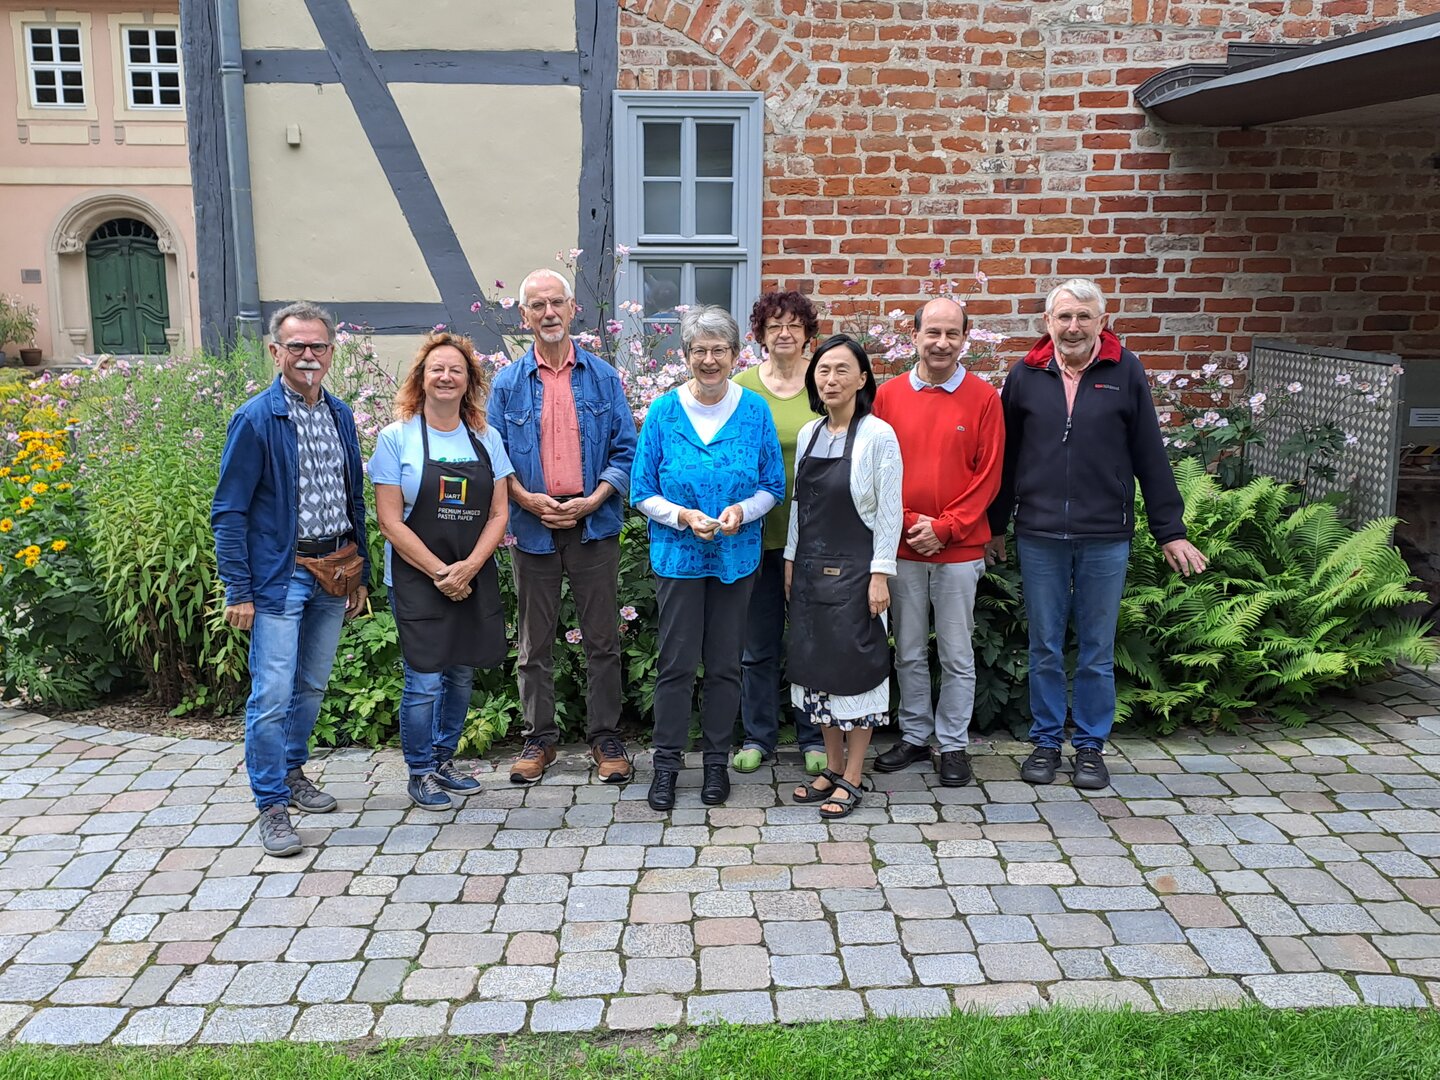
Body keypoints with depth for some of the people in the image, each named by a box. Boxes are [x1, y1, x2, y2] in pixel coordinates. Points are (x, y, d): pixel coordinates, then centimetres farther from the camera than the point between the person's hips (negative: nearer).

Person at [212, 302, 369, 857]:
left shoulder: (340, 415, 8)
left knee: (312, 685, 17)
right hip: (279, 576, -6)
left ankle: (292, 770, 36)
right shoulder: (255, 419, -9)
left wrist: (360, 574, 14)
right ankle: (272, 805, 6)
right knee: (272, 695, -5)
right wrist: (238, 591, -13)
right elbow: (229, 512, -9)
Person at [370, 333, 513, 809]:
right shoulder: (397, 438, -4)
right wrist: (440, 572, -13)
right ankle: (420, 774, 13)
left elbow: (499, 514, 4)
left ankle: (444, 760, 28)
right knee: (425, 680, -4)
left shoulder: (487, 439, 6)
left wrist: (468, 568, -10)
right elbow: (390, 521, -8)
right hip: (417, 580, -4)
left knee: (462, 674, 11)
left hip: (475, 580, 4)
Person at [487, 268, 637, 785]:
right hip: (532, 525, 1)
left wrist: (594, 499, -12)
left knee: (603, 639, 5)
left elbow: (625, 450, 2)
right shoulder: (508, 383, 5)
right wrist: (529, 500, -12)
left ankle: (606, 737, 17)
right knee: (535, 642, 9)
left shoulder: (603, 378, 4)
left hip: (594, 523, 0)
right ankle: (539, 738, 22)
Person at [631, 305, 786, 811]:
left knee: (725, 663, 9)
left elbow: (773, 486, 5)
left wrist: (744, 510, -15)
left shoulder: (755, 410, 0)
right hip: (678, 555, -1)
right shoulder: (664, 411, -3)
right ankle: (666, 762, 17)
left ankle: (716, 760, 25)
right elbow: (643, 491, 0)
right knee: (676, 662, 2)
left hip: (736, 555, 1)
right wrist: (683, 516, -17)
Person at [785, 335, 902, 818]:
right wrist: (791, 559, 12)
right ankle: (833, 767, 24)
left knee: (855, 667, 0)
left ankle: (852, 778, 12)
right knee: (816, 665, 11)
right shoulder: (808, 434, 8)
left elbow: (889, 512, -11)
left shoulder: (878, 435, -10)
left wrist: (880, 575, -15)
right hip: (811, 566, 6)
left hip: (854, 568, -6)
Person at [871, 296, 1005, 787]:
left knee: (957, 655, 7)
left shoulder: (983, 397, -2)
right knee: (909, 653, 13)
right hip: (903, 547, 2)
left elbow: (988, 475, -4)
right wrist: (908, 522, -8)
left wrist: (945, 527, -11)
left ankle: (953, 744, 20)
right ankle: (914, 736, 28)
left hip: (959, 549, -2)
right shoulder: (889, 394, 3)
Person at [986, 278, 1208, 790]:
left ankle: (1090, 746, 23)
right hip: (1039, 536, 1)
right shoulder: (1026, 375, 4)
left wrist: (1170, 531, 2)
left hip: (1105, 537, -1)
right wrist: (994, 526, 12)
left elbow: (1150, 456, 2)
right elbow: (1006, 458, 10)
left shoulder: (1126, 372, 1)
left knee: (1097, 652, 9)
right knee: (1045, 649, 10)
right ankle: (1046, 742, 24)